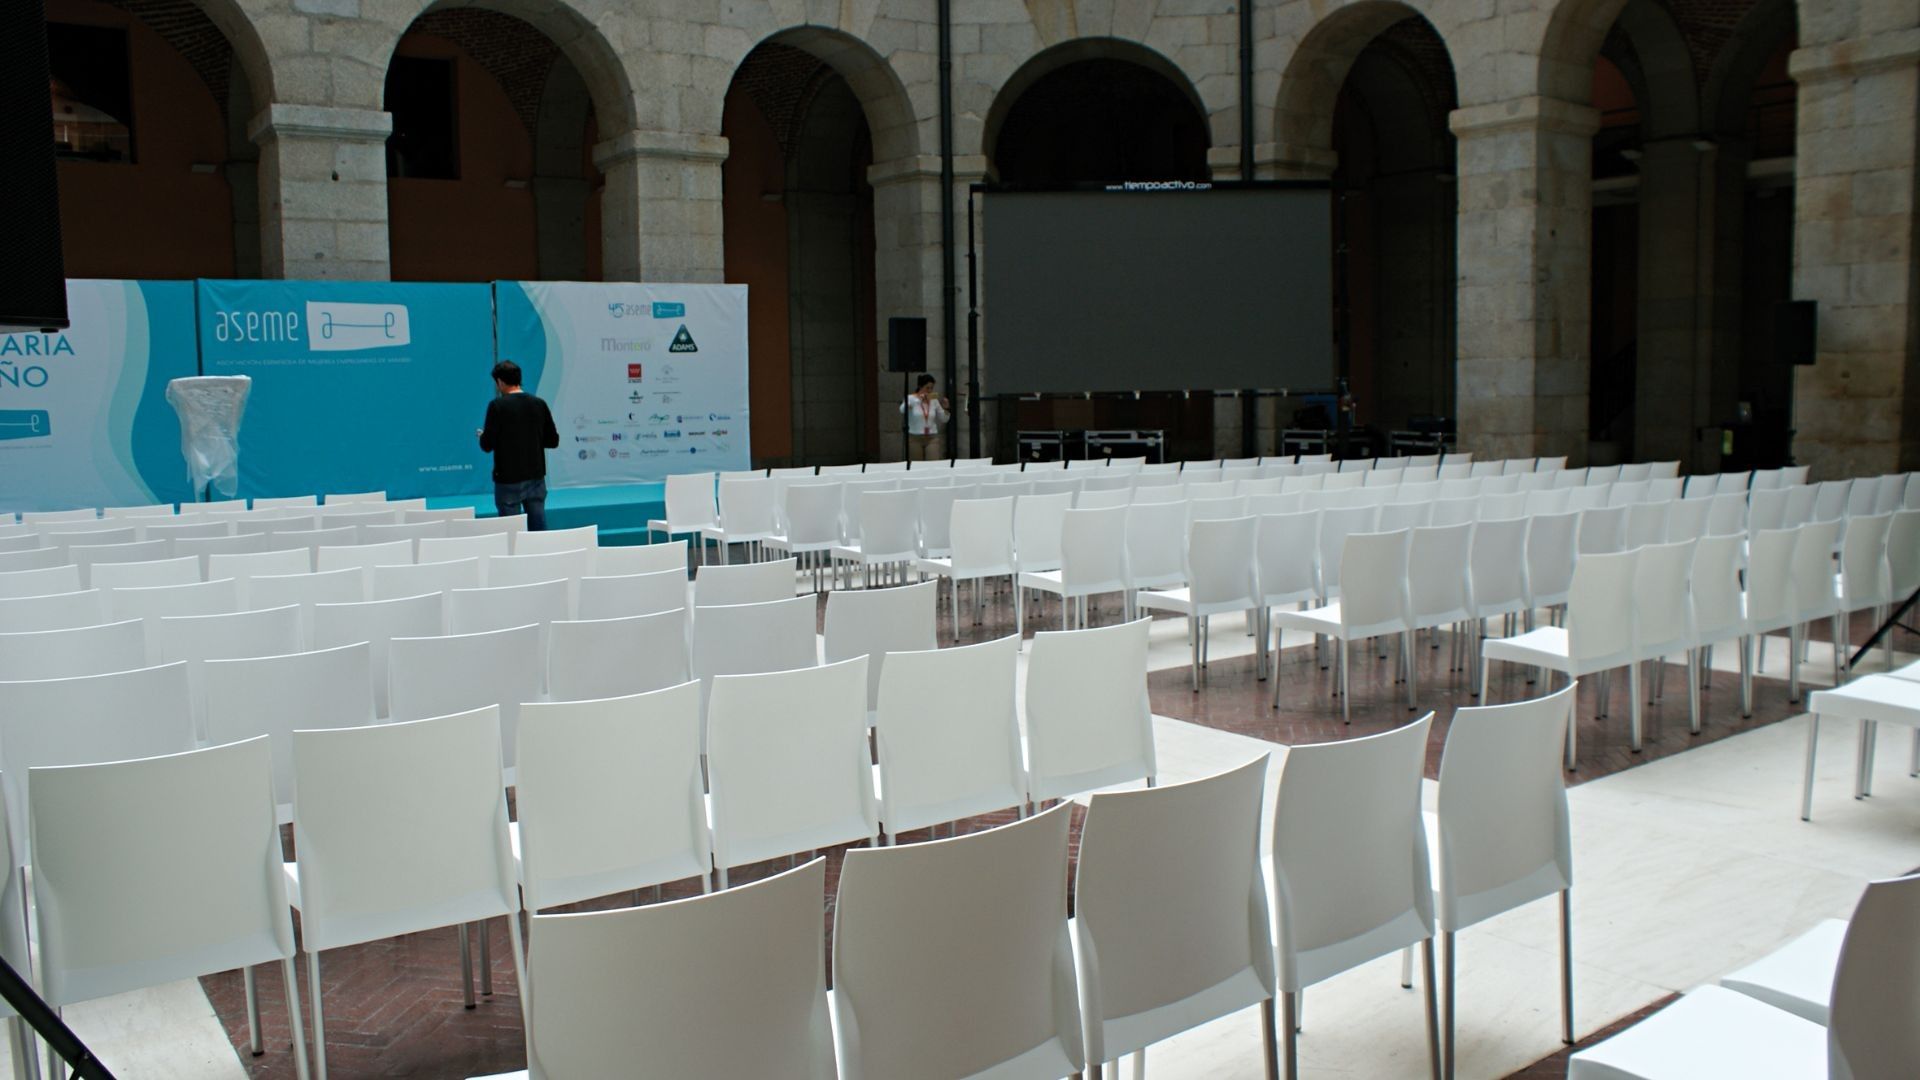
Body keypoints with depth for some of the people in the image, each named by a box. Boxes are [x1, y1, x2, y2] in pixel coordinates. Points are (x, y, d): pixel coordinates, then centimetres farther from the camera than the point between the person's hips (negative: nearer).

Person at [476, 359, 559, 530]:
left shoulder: (497, 405, -9)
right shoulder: (539, 404, 3)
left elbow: (487, 445, -10)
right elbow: (553, 441, 7)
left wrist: (482, 435, 11)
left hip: (508, 480, -4)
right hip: (536, 478, 4)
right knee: (539, 529, 7)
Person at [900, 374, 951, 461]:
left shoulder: (934, 401, 5)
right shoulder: (911, 398, -5)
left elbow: (944, 420, 10)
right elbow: (902, 409, -27)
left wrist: (945, 408, -9)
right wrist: (919, 398, -36)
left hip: (932, 438, 2)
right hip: (915, 439, -2)